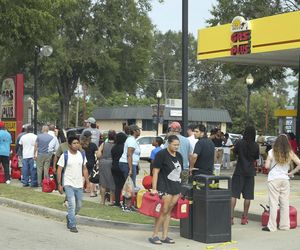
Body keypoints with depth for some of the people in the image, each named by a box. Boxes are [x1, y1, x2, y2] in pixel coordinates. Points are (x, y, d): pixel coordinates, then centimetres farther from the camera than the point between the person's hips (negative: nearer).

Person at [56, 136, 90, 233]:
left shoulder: (82, 155, 6)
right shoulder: (64, 156, -8)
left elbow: (84, 169, 12)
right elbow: (59, 170, -5)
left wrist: (87, 182, 7)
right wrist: (59, 184, -10)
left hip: (79, 185, 5)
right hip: (68, 184, -5)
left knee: (78, 205, 12)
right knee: (72, 204, -13)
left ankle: (69, 217, 39)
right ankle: (72, 226, -5)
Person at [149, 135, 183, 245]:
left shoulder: (179, 156, 14)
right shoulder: (161, 154, -7)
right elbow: (155, 171, -10)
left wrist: (180, 188, 17)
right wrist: (154, 188, -15)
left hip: (176, 187, 7)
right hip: (165, 187, -7)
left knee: (169, 211, 8)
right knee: (163, 211, -8)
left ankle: (164, 236, 12)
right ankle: (154, 235, 0)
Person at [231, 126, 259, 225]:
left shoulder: (239, 143, -8)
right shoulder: (256, 146, -2)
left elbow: (235, 153, 7)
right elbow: (256, 158, 9)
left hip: (239, 171, -2)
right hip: (250, 172, 2)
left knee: (234, 194, 1)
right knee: (248, 196, 8)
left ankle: (231, 216, -6)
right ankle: (244, 217, 12)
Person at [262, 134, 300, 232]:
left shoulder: (272, 152, -6)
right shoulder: (290, 153, 1)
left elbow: (267, 166, -9)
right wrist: (291, 173, 4)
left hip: (273, 179, -3)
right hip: (285, 179, 3)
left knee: (273, 203, -1)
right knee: (285, 203, 10)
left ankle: (272, 226, 0)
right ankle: (284, 225, 16)